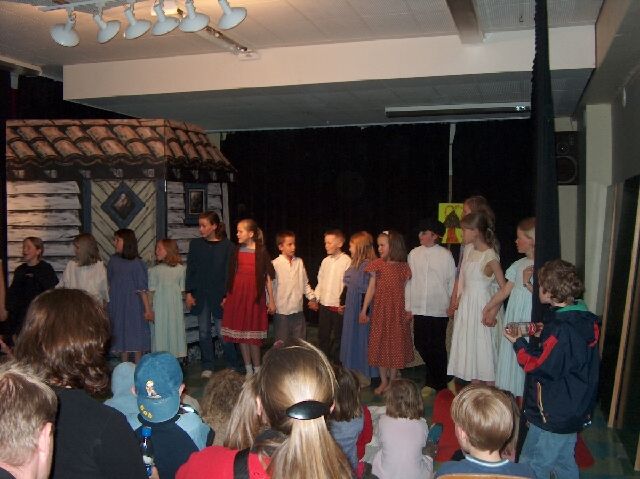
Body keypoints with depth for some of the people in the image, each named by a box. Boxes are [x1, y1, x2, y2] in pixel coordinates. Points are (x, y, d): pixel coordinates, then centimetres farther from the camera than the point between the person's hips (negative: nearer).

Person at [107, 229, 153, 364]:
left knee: (136, 337, 2)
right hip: (117, 306, 5)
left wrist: (148, 309, -10)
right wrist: (106, 304, 7)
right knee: (121, 336, 11)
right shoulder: (113, 260, 2)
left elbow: (142, 289, -10)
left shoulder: (136, 263, -11)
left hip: (134, 306, -4)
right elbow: (109, 284, 7)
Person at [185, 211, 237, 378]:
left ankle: (232, 366, 14)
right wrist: (189, 293, 2)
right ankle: (207, 367, 19)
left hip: (219, 294, -4)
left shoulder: (226, 245, -6)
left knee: (222, 332, -2)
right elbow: (190, 270, 7)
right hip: (200, 294, 4)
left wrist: (227, 295, -9)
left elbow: (229, 271, -6)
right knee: (204, 331, 8)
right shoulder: (195, 244, 5)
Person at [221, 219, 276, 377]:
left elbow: (268, 277, -2)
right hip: (236, 294, 4)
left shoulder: (261, 252, -4)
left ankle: (257, 370, 12)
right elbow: (231, 275, 12)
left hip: (254, 295, -4)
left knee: (253, 335, -1)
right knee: (240, 333, 6)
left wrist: (271, 300, -2)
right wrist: (226, 296, 12)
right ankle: (248, 370, 16)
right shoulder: (236, 251, 7)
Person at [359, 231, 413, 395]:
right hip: (380, 311, 1)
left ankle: (392, 381, 20)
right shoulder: (377, 265, -1)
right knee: (380, 345, 7)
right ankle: (383, 381, 21)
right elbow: (371, 289, 0)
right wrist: (364, 310, -1)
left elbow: (406, 290, 1)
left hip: (398, 312, -1)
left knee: (396, 346, 7)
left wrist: (409, 310, -7)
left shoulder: (404, 267, -2)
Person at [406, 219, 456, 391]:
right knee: (421, 345, 9)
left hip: (439, 310, -3)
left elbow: (452, 281, 2)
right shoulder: (414, 254, 5)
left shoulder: (445, 255, -3)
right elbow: (409, 281, 8)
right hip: (419, 310, 3)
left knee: (437, 348, 4)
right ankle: (432, 380, 32)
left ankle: (440, 385, 23)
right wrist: (408, 307, 7)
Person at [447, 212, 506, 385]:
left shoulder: (490, 257, -17)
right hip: (465, 304, 8)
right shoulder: (468, 249, 5)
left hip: (481, 305, -8)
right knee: (469, 351, 13)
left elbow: (504, 288, -17)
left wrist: (492, 312, -17)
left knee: (484, 350, -1)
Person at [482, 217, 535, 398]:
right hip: (513, 320, 7)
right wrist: (488, 308, 18)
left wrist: (528, 283, -18)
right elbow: (505, 290, 15)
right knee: (511, 357, 11)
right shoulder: (519, 264, 10)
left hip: (531, 322, -7)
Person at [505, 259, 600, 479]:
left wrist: (518, 343, -12)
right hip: (574, 411, 10)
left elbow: (540, 367, -24)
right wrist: (543, 336, 5)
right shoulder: (585, 320, 2)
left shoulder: (560, 329, -27)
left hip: (552, 417, -9)